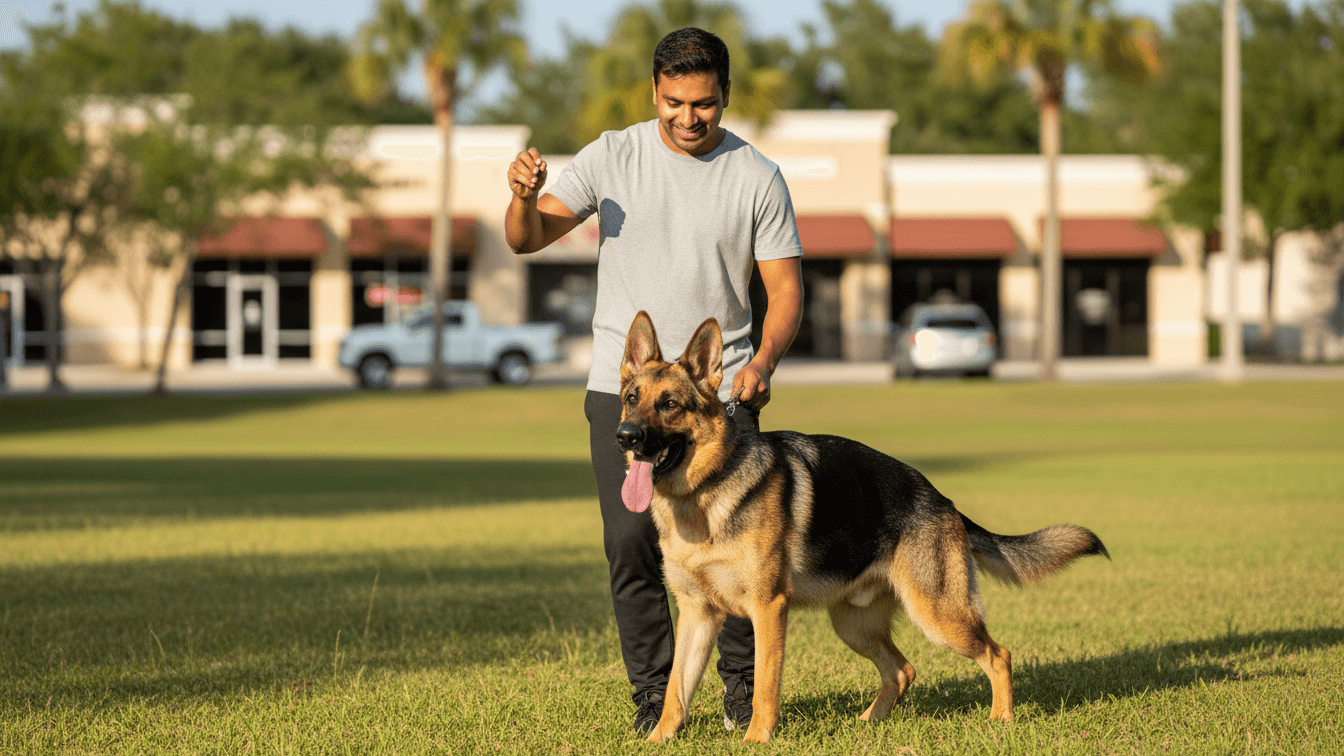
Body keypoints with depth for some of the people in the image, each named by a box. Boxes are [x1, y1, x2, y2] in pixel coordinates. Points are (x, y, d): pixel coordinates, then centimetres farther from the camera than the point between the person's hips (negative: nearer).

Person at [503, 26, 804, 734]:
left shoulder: (758, 178, 0)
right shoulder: (612, 156, 1)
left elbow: (784, 286, 1)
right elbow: (528, 239, 0)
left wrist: (763, 360, -18)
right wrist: (524, 195, -24)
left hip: (719, 390, 0)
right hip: (624, 385, 0)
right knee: (632, 541, -5)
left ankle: (742, 687, 15)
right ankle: (653, 695, 7)